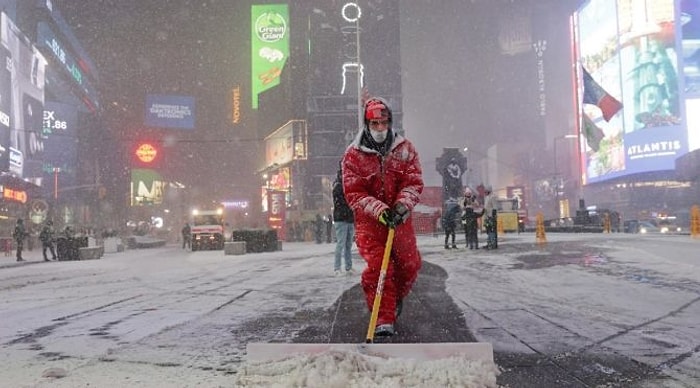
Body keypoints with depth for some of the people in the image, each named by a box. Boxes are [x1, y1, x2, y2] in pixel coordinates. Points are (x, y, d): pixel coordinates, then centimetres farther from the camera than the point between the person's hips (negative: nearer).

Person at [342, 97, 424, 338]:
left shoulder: (405, 148, 1)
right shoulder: (353, 154, -5)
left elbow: (414, 182, -5)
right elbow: (353, 193, -10)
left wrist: (402, 205, -23)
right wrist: (378, 209, -24)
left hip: (400, 218, 3)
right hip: (369, 220, -2)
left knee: (409, 265, 10)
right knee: (376, 268, -12)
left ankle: (397, 298, 40)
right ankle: (384, 320, -3)